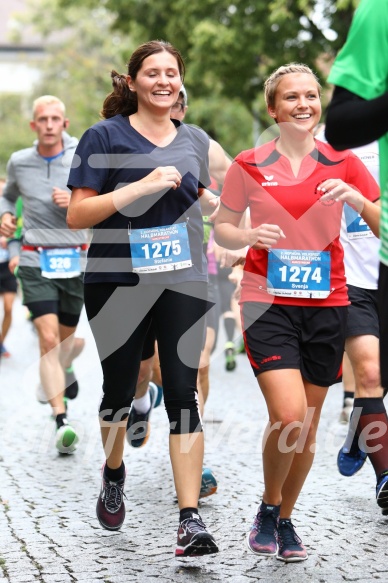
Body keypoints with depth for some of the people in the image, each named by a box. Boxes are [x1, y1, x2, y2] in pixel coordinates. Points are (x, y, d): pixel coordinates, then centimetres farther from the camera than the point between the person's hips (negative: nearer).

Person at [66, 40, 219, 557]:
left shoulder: (195, 140, 10)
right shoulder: (105, 136, -4)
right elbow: (77, 215, -11)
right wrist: (141, 186, -19)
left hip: (183, 282, 2)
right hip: (117, 283, -2)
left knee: (183, 392, -7)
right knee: (120, 387, 13)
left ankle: (190, 519, -9)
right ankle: (114, 475, 42)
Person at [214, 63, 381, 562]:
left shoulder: (343, 164, 3)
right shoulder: (249, 166, 0)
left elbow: (383, 229, 3)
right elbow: (222, 229, 9)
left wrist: (357, 201, -16)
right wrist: (250, 235, -12)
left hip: (326, 303, 3)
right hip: (267, 302, -2)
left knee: (309, 425, 8)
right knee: (288, 415, -18)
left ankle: (285, 520, 29)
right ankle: (268, 506, 9)